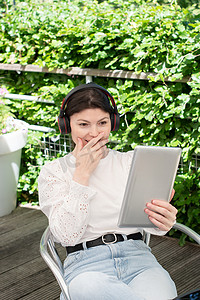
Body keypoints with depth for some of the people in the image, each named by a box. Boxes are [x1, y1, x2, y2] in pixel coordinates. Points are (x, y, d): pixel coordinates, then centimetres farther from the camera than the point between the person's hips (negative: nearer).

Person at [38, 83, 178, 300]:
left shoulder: (131, 162, 15)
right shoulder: (53, 172, 9)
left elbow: (149, 223, 6)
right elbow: (66, 235, -5)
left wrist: (162, 221, -20)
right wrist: (82, 173, -5)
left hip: (137, 255, 0)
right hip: (85, 262, 0)